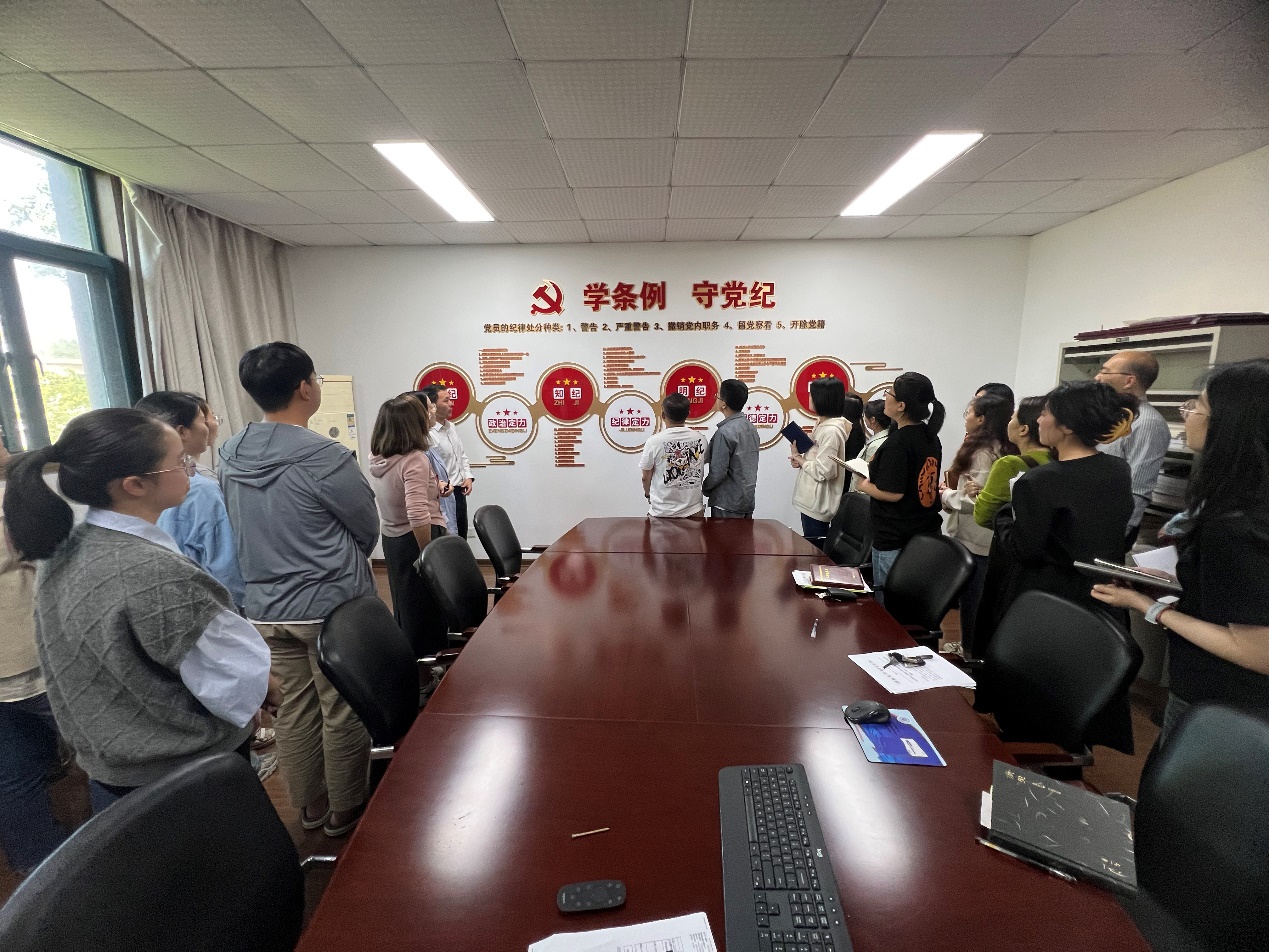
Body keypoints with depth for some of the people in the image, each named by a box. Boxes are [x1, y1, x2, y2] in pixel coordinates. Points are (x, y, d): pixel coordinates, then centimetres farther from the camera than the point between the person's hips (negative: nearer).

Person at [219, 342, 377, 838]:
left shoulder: (230, 454, 0)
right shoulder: (324, 457, -21)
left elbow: (236, 530, 11)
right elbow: (368, 530, -9)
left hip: (266, 607, 7)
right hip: (331, 605, -7)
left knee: (295, 704, 20)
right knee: (342, 711, 10)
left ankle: (310, 805, 36)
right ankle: (344, 811, 27)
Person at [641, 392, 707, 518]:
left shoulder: (654, 441, -14)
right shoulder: (700, 439, -5)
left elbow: (646, 477, -3)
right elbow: (700, 472, 5)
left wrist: (648, 494, 16)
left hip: (663, 512, -2)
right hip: (694, 511, 2)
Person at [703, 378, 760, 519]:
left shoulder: (725, 432, -19)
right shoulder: (751, 428, 6)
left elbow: (718, 472, -18)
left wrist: (705, 487, -1)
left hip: (728, 503, -8)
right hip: (749, 498, 8)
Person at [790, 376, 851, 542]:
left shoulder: (831, 430, -21)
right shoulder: (821, 424, 9)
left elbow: (823, 471, -24)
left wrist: (801, 461, -11)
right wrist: (800, 458, 0)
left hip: (818, 501, -10)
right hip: (810, 498, 10)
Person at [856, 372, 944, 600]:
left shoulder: (897, 443, -20)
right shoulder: (930, 437, 7)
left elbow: (892, 493, -22)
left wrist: (864, 485, -5)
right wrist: (875, 474, 15)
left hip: (895, 541, -9)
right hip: (927, 535, 9)